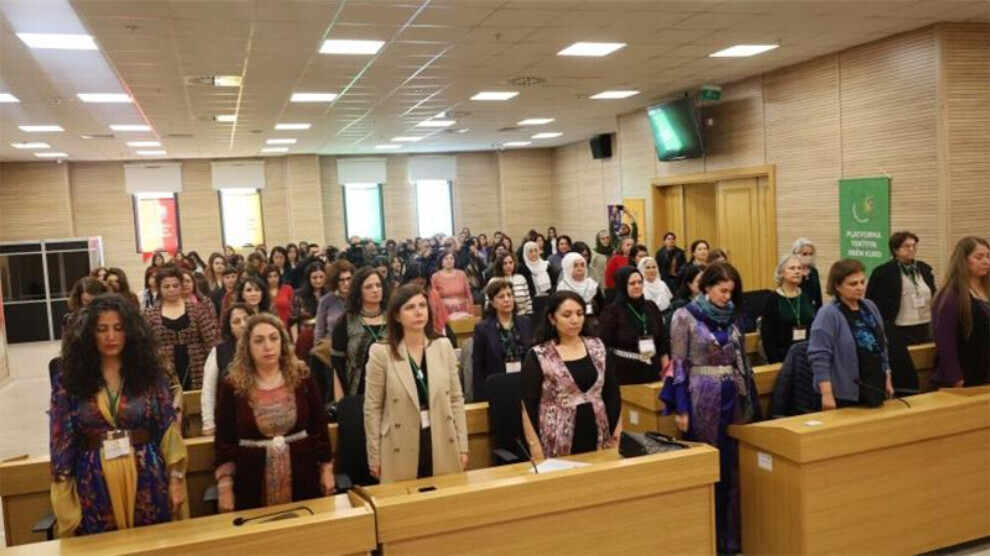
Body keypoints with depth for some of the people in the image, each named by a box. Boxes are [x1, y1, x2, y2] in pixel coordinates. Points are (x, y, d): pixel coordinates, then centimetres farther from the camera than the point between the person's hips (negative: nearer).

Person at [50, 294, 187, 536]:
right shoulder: (68, 379, -1)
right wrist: (64, 496, 0)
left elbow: (168, 429, 1)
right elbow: (61, 439, 1)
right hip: (94, 486, 0)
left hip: (147, 481, 0)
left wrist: (176, 479, -1)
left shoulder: (150, 372, 0)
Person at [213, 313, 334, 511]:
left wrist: (326, 469, 5)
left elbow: (319, 427, 5)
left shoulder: (302, 377, -2)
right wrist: (225, 486, -4)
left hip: (302, 476, 2)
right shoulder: (232, 386, -5)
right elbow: (224, 441, -2)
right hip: (253, 483, -1)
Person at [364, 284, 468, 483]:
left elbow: (456, 398, 6)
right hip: (401, 452, -3)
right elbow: (372, 408, -4)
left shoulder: (444, 346, 2)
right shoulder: (381, 352, -8)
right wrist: (374, 457, -3)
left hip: (443, 447, 3)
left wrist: (462, 446, 6)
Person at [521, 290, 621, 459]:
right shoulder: (538, 356, -7)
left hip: (598, 440, 4)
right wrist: (536, 450, -11)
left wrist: (617, 433, 4)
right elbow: (528, 407, -7)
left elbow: (612, 393, 9)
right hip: (557, 446, -3)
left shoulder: (597, 347, 5)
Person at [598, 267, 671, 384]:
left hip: (651, 372, 5)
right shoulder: (611, 311, -6)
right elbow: (604, 346, -9)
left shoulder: (651, 308, 9)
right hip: (624, 374, -5)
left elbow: (663, 340, 13)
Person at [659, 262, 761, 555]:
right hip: (702, 399, -5)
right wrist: (681, 408, -12)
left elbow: (742, 360, 13)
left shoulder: (732, 317, 8)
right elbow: (678, 364, -9)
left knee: (732, 468, 10)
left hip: (734, 399, 5)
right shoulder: (685, 316, -7)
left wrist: (750, 400, 12)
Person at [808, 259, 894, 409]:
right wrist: (827, 394, -23)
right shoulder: (828, 315, -15)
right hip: (845, 395, -7)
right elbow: (819, 357, -19)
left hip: (875, 391, 7)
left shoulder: (870, 307, 8)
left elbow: (881, 346, 18)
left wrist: (887, 380, 17)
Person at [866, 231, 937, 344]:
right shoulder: (883, 272, -9)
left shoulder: (924, 268, 10)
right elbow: (872, 302, -9)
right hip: (900, 331, -6)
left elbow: (934, 297, 18)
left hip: (926, 328, 6)